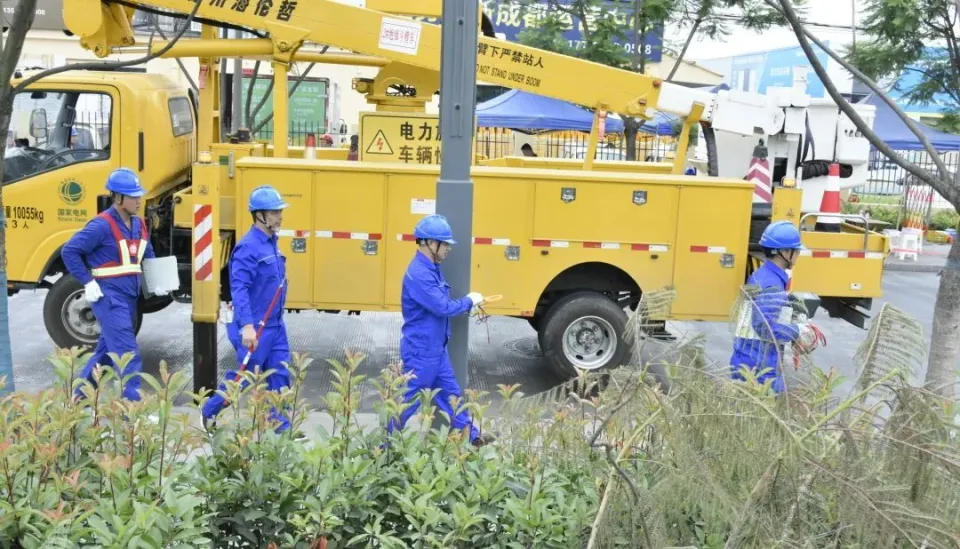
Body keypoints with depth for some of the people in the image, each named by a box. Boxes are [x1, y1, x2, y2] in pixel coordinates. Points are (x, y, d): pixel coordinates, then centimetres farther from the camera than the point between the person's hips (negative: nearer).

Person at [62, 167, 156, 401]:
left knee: (107, 350, 18)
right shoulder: (102, 225, -15)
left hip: (129, 297, 9)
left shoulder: (138, 224, 10)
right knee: (128, 355, -11)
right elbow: (69, 251, -14)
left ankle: (79, 394, 34)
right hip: (109, 297, -9)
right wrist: (88, 282, -16)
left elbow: (148, 255, 23)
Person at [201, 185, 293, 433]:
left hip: (275, 325, 8)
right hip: (255, 327, -8)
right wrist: (247, 326, -33)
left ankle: (281, 426, 15)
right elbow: (239, 289, -26)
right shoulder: (248, 247, -19)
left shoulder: (272, 242, 9)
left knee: (280, 375, 7)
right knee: (244, 376, 5)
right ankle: (209, 411, 27)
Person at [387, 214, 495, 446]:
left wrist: (468, 304, 2)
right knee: (410, 399, 3)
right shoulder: (419, 274, -25)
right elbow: (443, 307, -25)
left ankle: (470, 436, 30)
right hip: (421, 350, -10)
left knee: (451, 393, 19)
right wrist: (469, 301, -11)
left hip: (436, 348, 10)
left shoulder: (432, 268, 8)